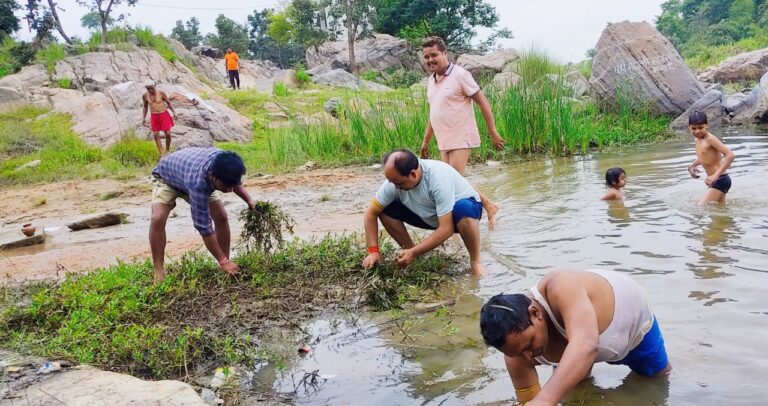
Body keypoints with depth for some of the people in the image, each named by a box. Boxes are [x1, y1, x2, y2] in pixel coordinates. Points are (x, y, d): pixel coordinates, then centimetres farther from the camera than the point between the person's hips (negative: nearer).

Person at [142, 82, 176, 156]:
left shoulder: (161, 93, -11)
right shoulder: (145, 96, -3)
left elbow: (169, 102, 1)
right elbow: (145, 107, 11)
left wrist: (174, 112, -10)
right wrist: (143, 118, 7)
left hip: (164, 115, -2)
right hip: (154, 117, 2)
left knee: (168, 134, -6)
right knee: (156, 135, -3)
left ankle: (167, 151, 16)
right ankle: (162, 154, 4)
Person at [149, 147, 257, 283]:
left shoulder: (223, 162, -33)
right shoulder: (197, 183, -48)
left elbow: (235, 181, -4)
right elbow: (204, 226, -40)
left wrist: (249, 200, -19)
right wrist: (223, 261, -37)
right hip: (166, 177, -5)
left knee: (221, 217, -9)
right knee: (157, 219, -28)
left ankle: (226, 269, 1)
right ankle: (159, 272, -17)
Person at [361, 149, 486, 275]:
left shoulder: (439, 178, -37)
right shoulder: (395, 180, -22)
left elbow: (446, 229, -36)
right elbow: (371, 213, -14)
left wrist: (413, 253, -34)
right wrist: (373, 251, -22)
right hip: (430, 217, 5)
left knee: (463, 210, -41)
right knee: (385, 210, -15)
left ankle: (475, 261, -18)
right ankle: (410, 248, 3)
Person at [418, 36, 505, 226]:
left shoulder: (459, 75, -10)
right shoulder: (430, 80, 11)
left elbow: (483, 102, -10)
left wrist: (493, 133, -13)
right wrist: (425, 141, 21)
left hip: (461, 139, -8)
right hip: (444, 142, 8)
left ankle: (488, 206, 7)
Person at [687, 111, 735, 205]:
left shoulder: (710, 139, -18)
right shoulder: (698, 140, 8)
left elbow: (730, 155, -26)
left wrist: (716, 175, -30)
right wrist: (692, 165, 9)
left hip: (720, 180, -10)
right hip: (715, 181, 10)